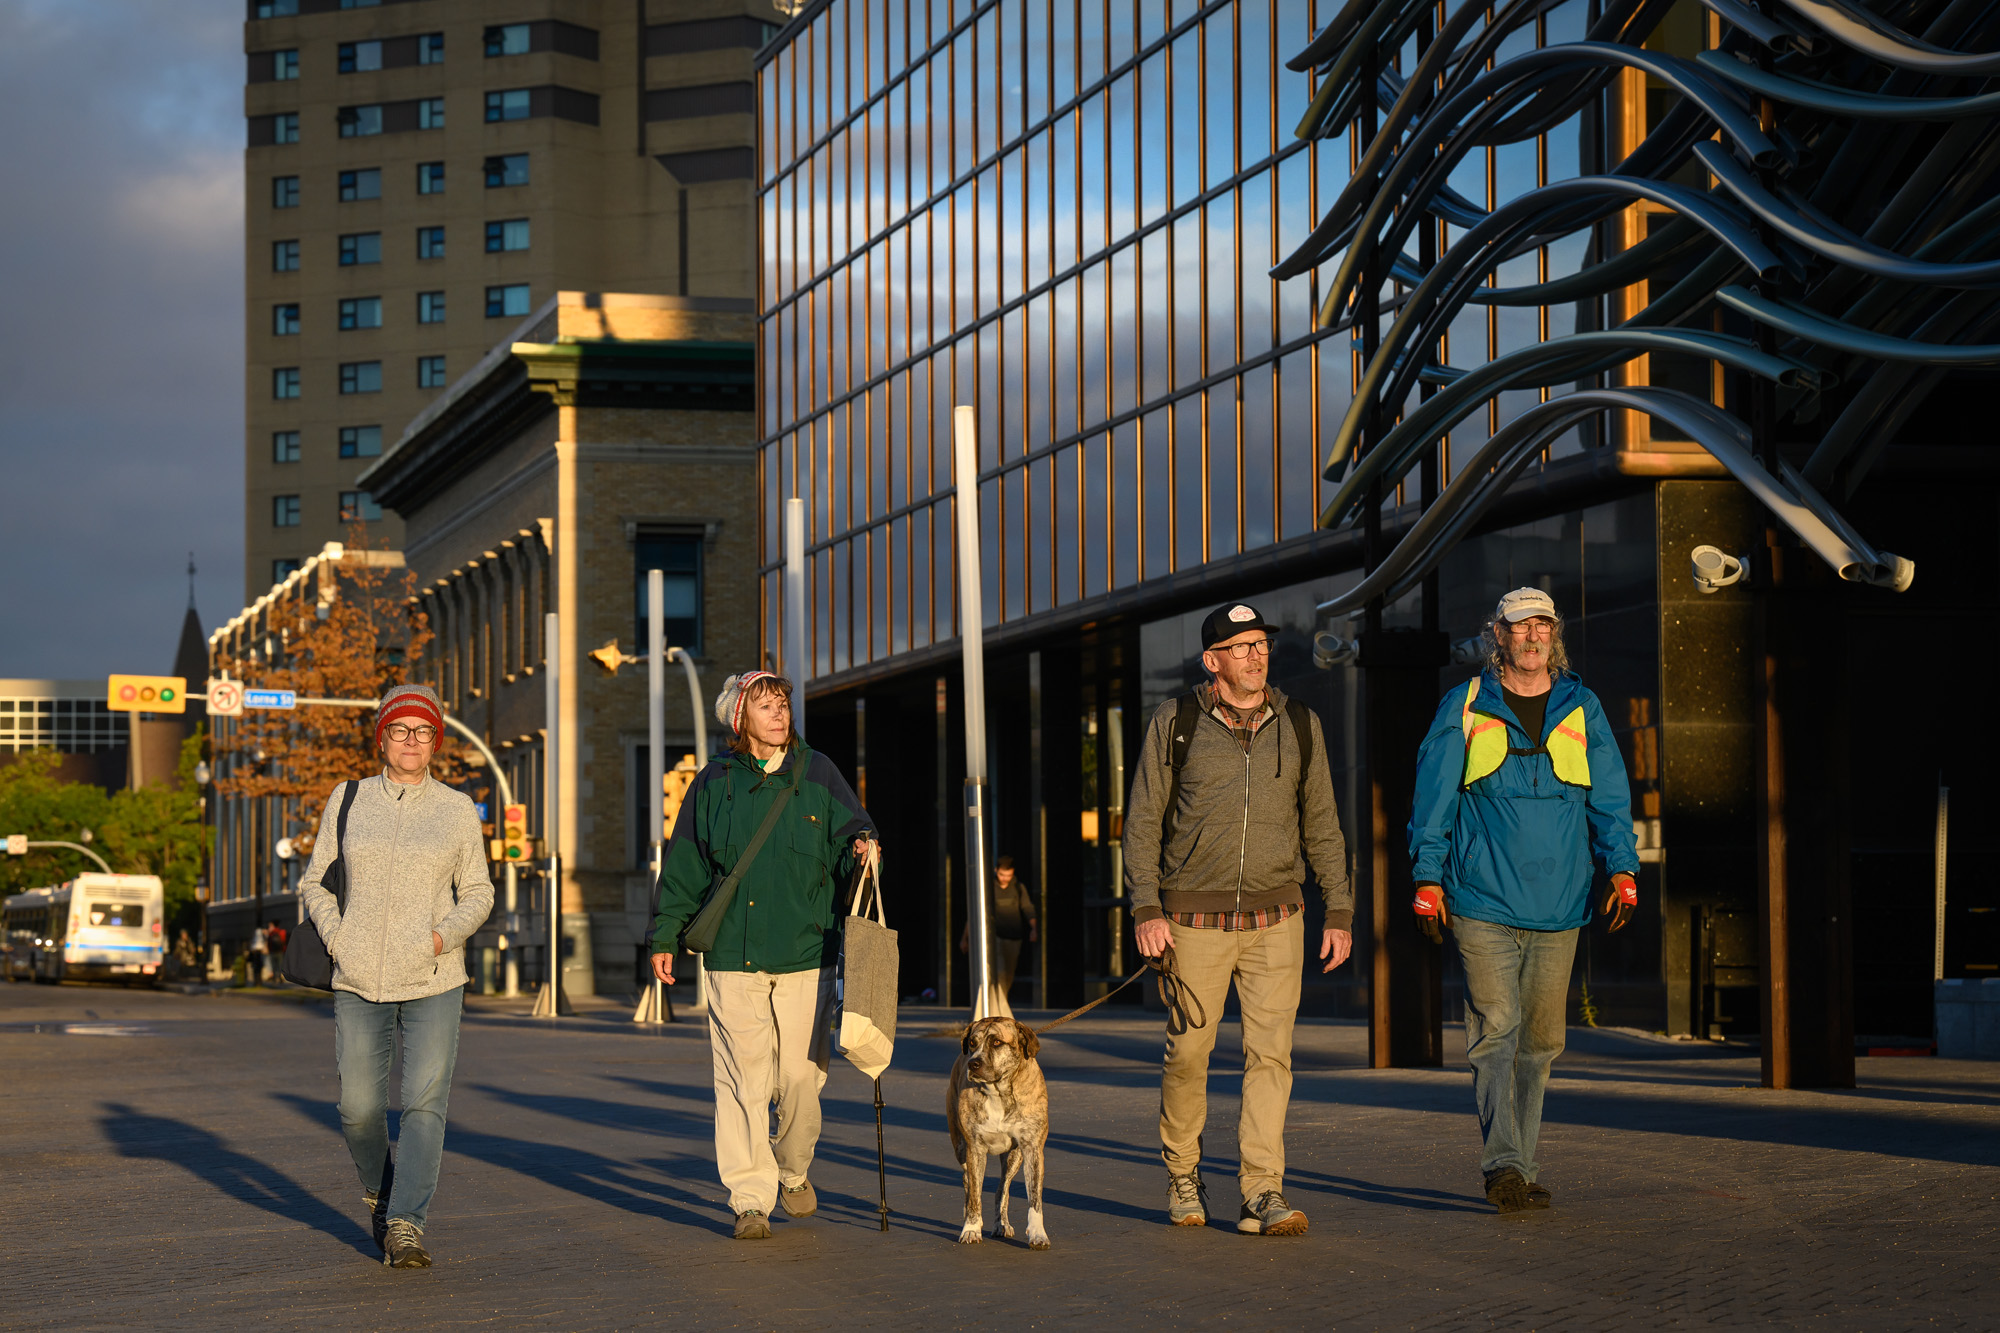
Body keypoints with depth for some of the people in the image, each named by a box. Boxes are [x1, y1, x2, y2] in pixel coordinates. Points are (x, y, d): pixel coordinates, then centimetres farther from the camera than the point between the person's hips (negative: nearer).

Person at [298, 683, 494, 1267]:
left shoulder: (457, 810, 3)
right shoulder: (348, 800, 5)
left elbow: (477, 892, 10)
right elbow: (316, 882, 11)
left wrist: (444, 936, -8)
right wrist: (338, 940, -4)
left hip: (433, 982, -1)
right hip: (360, 982, 1)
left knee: (425, 1104, -12)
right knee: (359, 1108, 1)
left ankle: (405, 1226, -12)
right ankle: (379, 1192, 29)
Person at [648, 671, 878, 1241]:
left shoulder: (816, 773, 7)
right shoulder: (714, 783, 7)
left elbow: (851, 832, 10)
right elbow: (684, 867, 11)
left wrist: (860, 850, -14)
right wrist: (665, 936, 10)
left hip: (806, 955, 0)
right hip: (734, 956, 0)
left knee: (800, 1076, 2)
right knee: (743, 1080, -4)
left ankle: (793, 1170, 28)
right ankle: (750, 1198, 2)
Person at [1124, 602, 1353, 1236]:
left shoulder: (1300, 725, 7)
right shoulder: (1175, 723, 0)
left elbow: (1321, 824, 12)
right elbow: (1142, 821, 1)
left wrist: (1339, 911, 7)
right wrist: (1145, 910, -8)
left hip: (1275, 920, 1)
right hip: (1194, 920, -1)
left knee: (1271, 1053, -7)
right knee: (1187, 1052, 3)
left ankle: (1262, 1193, -5)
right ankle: (1183, 1173, 25)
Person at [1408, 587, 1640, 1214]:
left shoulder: (1581, 711, 10)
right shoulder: (1464, 708, 3)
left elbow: (1610, 798, 8)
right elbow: (1433, 796, 4)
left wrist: (1622, 869, -5)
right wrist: (1428, 876, -2)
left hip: (1557, 905, 3)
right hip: (1482, 902, -3)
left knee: (1539, 1039, 8)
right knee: (1495, 1027, -14)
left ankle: (1519, 1169, 17)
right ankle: (1503, 1162, -20)